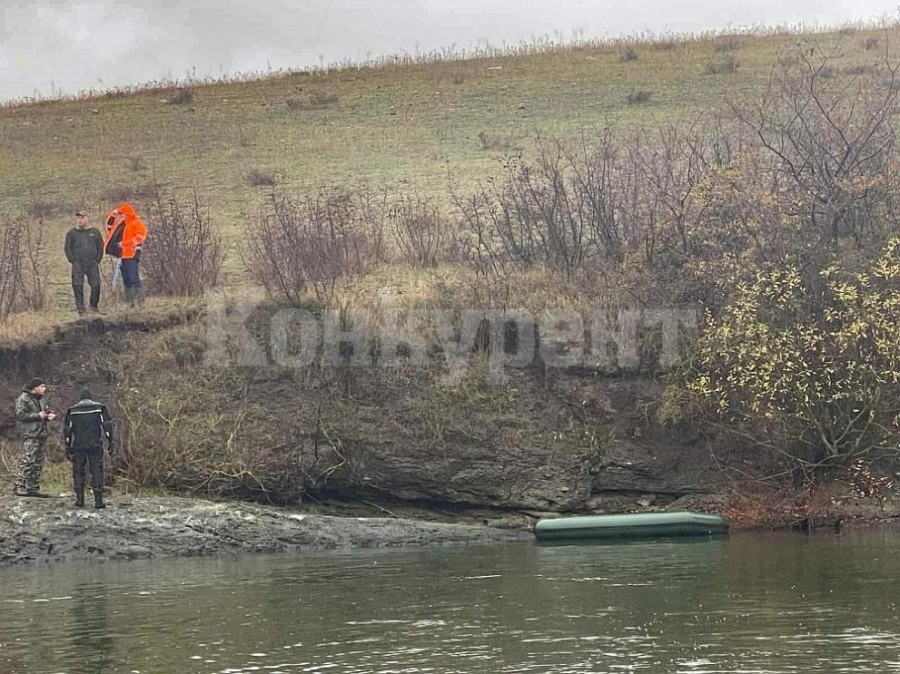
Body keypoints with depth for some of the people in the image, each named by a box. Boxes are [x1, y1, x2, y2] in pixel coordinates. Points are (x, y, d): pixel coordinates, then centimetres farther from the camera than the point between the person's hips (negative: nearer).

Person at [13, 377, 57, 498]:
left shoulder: (42, 399, 18)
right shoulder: (23, 399, -7)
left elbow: (46, 411, 30)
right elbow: (20, 415, -16)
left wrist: (50, 416, 6)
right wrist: (37, 416, -17)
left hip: (41, 434, 9)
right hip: (30, 434, -9)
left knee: (38, 462, 9)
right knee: (28, 460, -15)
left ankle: (33, 488, 14)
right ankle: (19, 487, -14)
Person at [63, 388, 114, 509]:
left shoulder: (72, 410, 8)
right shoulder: (99, 408, 5)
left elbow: (67, 429, 6)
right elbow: (107, 425, -2)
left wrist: (67, 448, 10)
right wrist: (110, 441, 1)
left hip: (78, 446, 1)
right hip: (95, 445, -1)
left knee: (78, 472, 9)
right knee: (96, 472, 0)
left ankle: (79, 499, 4)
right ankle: (98, 500, -6)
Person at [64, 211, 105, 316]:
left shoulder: (95, 232, 11)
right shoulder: (71, 233, 8)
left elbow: (100, 247, 13)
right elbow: (67, 248, 7)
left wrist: (97, 260, 4)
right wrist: (73, 260, -2)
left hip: (92, 264, 1)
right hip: (77, 265, -1)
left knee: (96, 285, -5)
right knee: (78, 287, -7)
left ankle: (94, 306, 13)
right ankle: (80, 310, -3)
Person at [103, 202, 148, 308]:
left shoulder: (136, 223, -7)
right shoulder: (121, 223, 17)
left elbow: (141, 235, -22)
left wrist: (124, 244, -25)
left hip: (131, 255, -9)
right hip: (122, 255, 9)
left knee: (134, 278, -16)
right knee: (126, 280, 10)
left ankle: (140, 302, -17)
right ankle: (130, 302, 14)